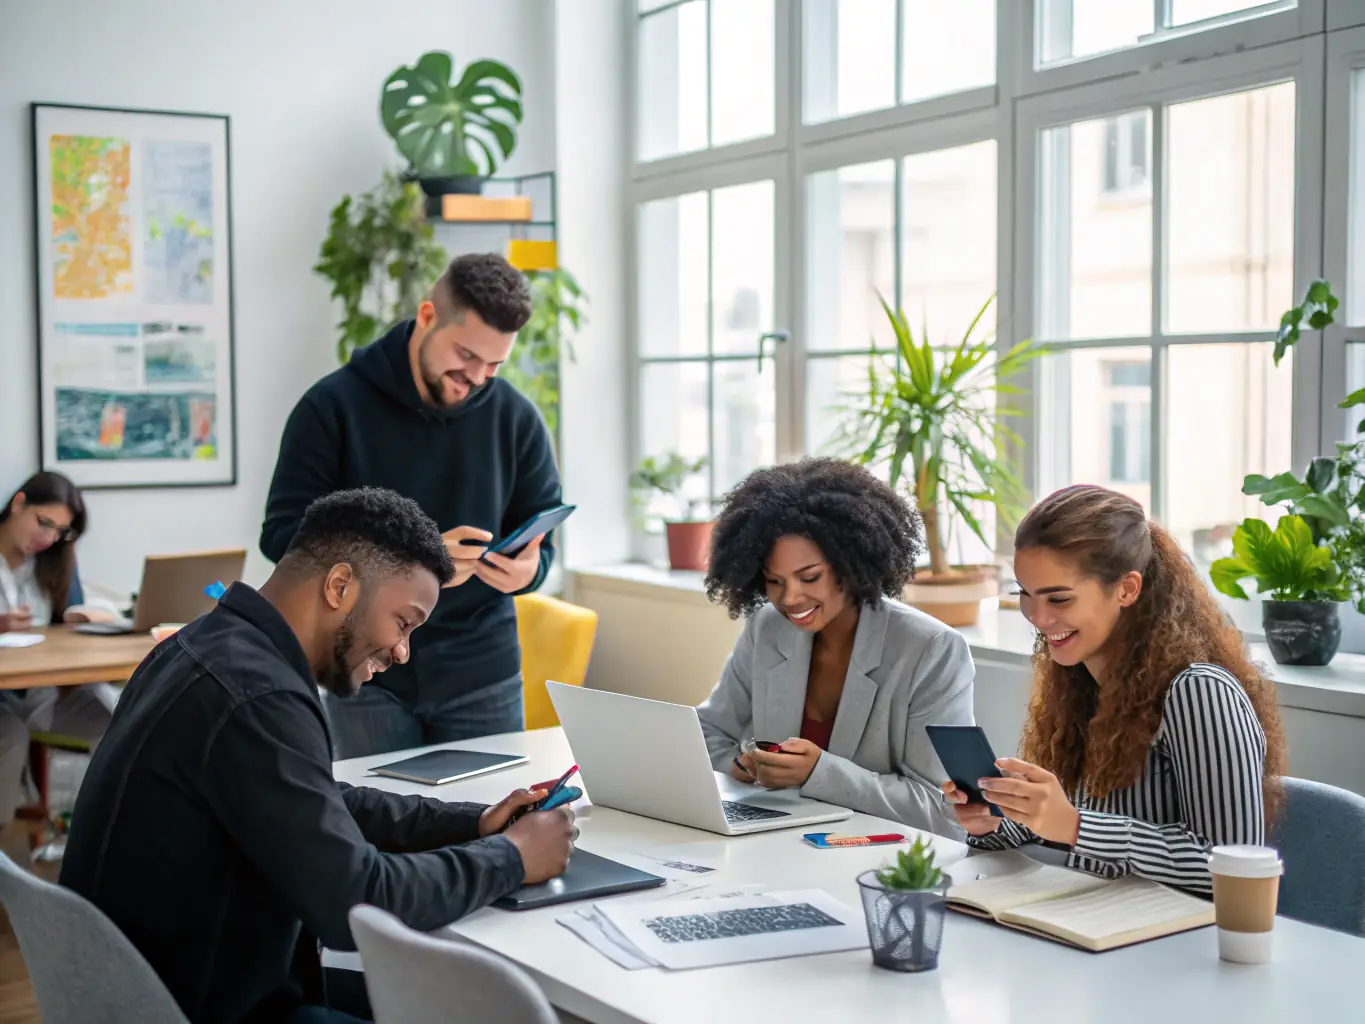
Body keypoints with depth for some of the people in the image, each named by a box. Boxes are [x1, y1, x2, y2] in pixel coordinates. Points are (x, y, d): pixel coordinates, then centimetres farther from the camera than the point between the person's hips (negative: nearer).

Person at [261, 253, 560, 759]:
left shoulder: (517, 419, 0)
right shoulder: (333, 405, -7)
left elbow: (541, 542, 6)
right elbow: (282, 534, -11)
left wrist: (526, 569, -20)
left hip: (481, 674, 2)